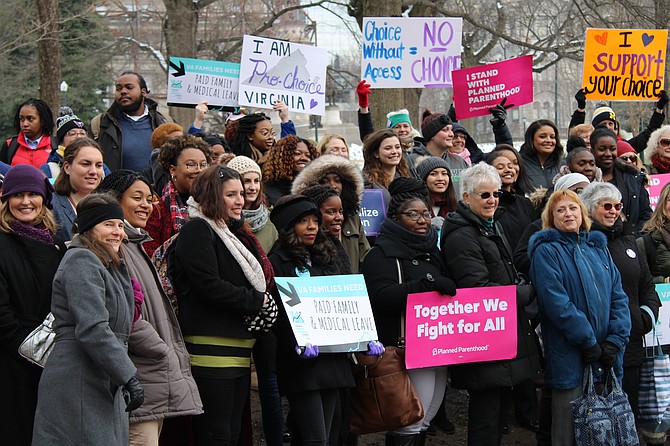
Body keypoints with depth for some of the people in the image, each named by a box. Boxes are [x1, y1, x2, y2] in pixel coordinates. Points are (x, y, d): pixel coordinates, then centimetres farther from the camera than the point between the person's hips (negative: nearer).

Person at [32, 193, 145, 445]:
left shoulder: (106, 264, 22)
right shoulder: (81, 261, -10)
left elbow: (124, 319, 20)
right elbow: (92, 329, -21)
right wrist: (128, 377, -21)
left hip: (104, 385, 10)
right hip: (79, 386, -10)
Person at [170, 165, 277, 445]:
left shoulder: (234, 233, 21)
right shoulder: (197, 231, -7)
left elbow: (258, 283, 27)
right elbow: (209, 286, -18)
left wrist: (264, 303, 5)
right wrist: (256, 301, -10)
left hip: (239, 348, 10)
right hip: (211, 347, -9)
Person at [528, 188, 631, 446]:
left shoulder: (598, 248, 14)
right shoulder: (546, 251, -4)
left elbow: (618, 297, 8)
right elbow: (557, 304, -14)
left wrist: (615, 342, -6)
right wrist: (590, 344, -16)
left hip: (607, 357, 6)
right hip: (570, 359, -6)